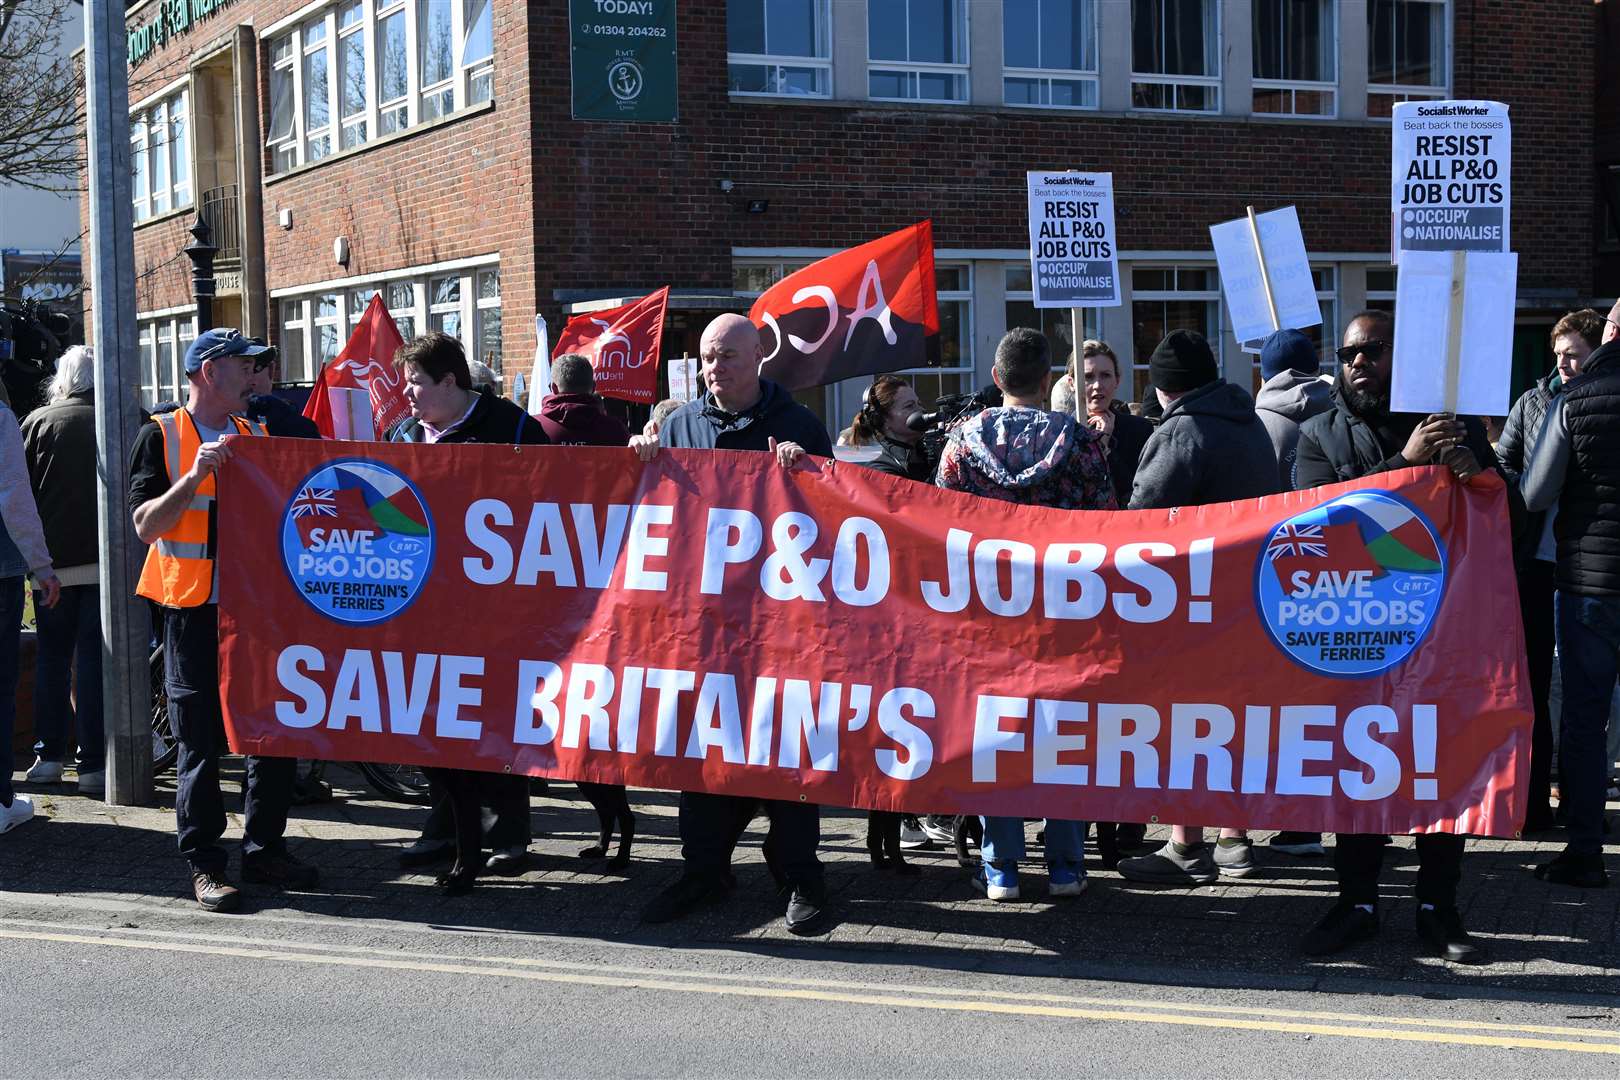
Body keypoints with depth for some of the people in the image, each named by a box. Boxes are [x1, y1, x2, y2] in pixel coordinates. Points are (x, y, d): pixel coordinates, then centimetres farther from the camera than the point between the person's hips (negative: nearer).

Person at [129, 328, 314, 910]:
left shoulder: (257, 436, 14)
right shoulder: (161, 437, 0)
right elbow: (147, 525, -10)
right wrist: (195, 476, -21)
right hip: (194, 614, -5)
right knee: (200, 742, 0)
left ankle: (264, 849, 19)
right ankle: (204, 866, 8)